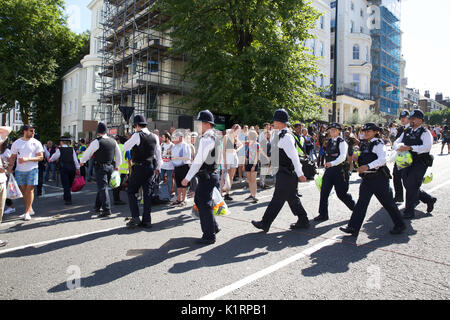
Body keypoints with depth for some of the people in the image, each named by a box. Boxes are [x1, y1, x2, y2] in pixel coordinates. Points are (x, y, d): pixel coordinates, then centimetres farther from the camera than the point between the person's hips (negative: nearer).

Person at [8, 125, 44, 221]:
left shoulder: (36, 143, 0)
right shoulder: (16, 143, 7)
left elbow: (41, 157, -5)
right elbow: (13, 157, 12)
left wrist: (27, 159, -17)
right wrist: (10, 166, -6)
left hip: (32, 169, -3)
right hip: (19, 170, 3)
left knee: (30, 190, -5)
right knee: (23, 190, 8)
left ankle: (27, 212, 1)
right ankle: (30, 209, 21)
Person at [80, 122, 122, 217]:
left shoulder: (96, 142, -13)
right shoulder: (113, 141, 4)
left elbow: (87, 153, -2)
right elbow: (119, 155, 12)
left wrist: (82, 161, 17)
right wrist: (117, 166, 23)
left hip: (100, 167, -6)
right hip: (110, 166, 6)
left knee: (102, 187, -5)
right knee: (102, 187, 17)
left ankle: (107, 209, -9)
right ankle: (97, 207, 29)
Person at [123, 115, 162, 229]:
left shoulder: (137, 135, -10)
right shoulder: (154, 136, 8)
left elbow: (125, 148, -1)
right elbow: (158, 153, 14)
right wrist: (158, 167, 23)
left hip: (139, 168, -5)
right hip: (150, 168, 6)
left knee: (131, 192, 5)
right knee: (147, 193, 8)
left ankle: (135, 218, -4)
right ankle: (146, 220, 11)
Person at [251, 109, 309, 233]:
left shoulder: (286, 136, -18)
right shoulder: (281, 135, 13)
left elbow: (294, 156, -22)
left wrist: (300, 174, -23)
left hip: (286, 174, -10)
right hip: (285, 172, 10)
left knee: (278, 198, -2)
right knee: (292, 197, 16)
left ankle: (265, 224, 6)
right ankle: (303, 221, 27)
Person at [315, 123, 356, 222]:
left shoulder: (342, 142, -10)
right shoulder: (329, 141, 12)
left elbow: (342, 157, -22)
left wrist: (332, 163, -34)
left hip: (340, 170, -7)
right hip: (329, 169, 7)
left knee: (341, 193, 1)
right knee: (324, 192, 3)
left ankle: (355, 209, 27)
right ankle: (323, 214, 13)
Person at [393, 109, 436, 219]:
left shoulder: (425, 133, -8)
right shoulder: (407, 132, 11)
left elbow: (427, 147, -23)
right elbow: (396, 143, 9)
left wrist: (410, 148, -30)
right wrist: (399, 147, -15)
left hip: (420, 164, -7)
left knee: (411, 186, -9)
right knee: (408, 185, 14)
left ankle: (409, 211, 4)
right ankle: (429, 199, 38)